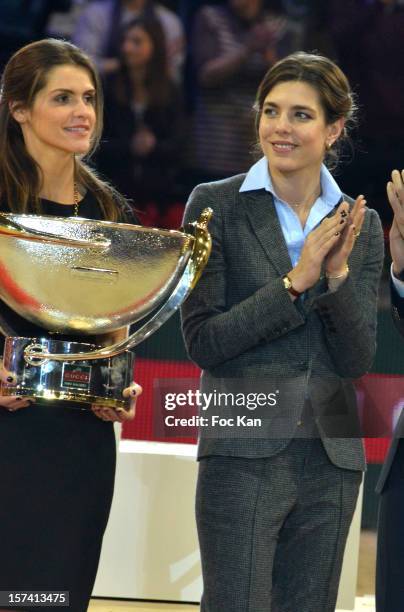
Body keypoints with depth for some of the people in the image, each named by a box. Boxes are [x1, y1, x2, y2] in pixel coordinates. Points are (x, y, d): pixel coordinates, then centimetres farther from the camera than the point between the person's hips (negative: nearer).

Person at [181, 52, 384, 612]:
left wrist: (338, 274, -13)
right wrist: (295, 282, -16)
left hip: (332, 460, 4)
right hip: (244, 455, -4)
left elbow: (359, 360, 2)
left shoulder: (362, 225, 8)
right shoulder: (216, 205, -2)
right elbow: (203, 342, -9)